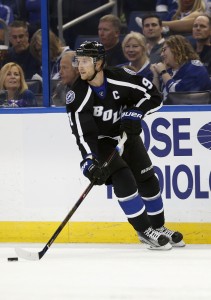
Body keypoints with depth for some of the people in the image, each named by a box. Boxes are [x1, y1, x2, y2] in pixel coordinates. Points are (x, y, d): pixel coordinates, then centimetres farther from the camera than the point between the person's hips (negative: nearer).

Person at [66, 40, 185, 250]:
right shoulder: (78, 95, -25)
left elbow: (153, 96, -11)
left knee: (147, 179, 6)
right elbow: (82, 134, -29)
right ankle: (144, 231, -11)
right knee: (123, 179, -21)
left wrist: (134, 113, -24)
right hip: (100, 141, -3)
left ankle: (158, 227, 25)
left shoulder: (120, 78, -22)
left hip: (126, 134, 3)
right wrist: (89, 160, -40)